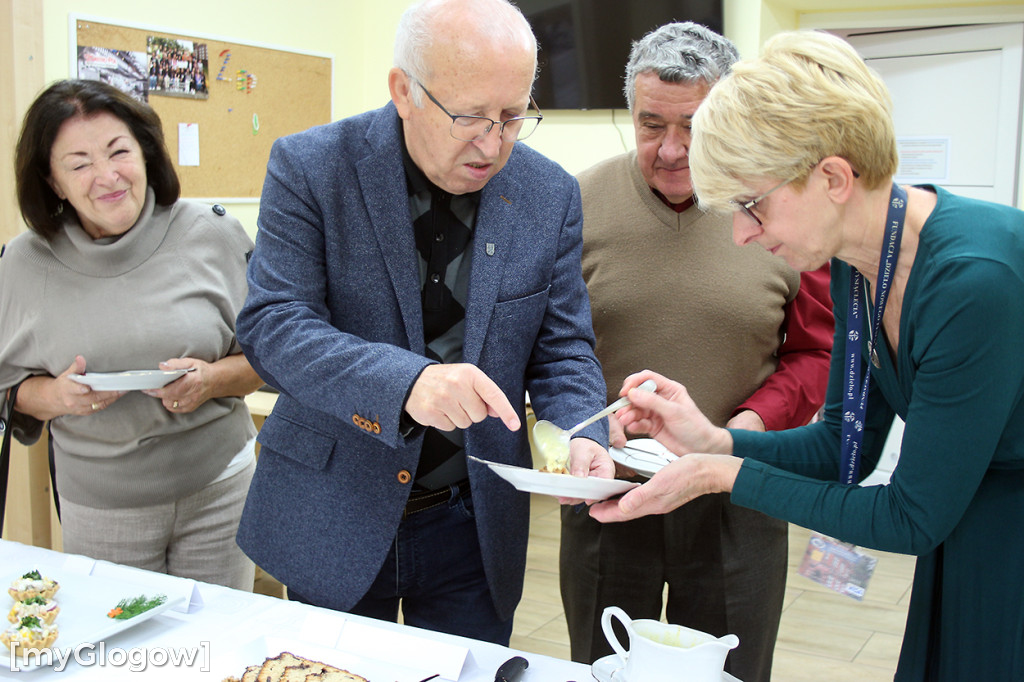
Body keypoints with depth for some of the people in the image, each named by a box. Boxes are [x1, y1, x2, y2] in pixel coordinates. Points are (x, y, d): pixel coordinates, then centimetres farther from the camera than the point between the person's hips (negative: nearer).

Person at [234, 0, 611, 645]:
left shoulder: (551, 194, -4)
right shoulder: (310, 167, -12)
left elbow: (563, 345, 1)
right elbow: (272, 325, -20)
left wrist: (581, 435, -21)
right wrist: (404, 382, -37)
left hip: (474, 524, 2)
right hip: (334, 519, -1)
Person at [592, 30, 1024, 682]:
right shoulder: (854, 264, -4)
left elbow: (911, 518, -23)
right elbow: (847, 445, 5)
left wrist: (728, 475, -20)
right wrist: (714, 442, -10)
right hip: (962, 550, 7)